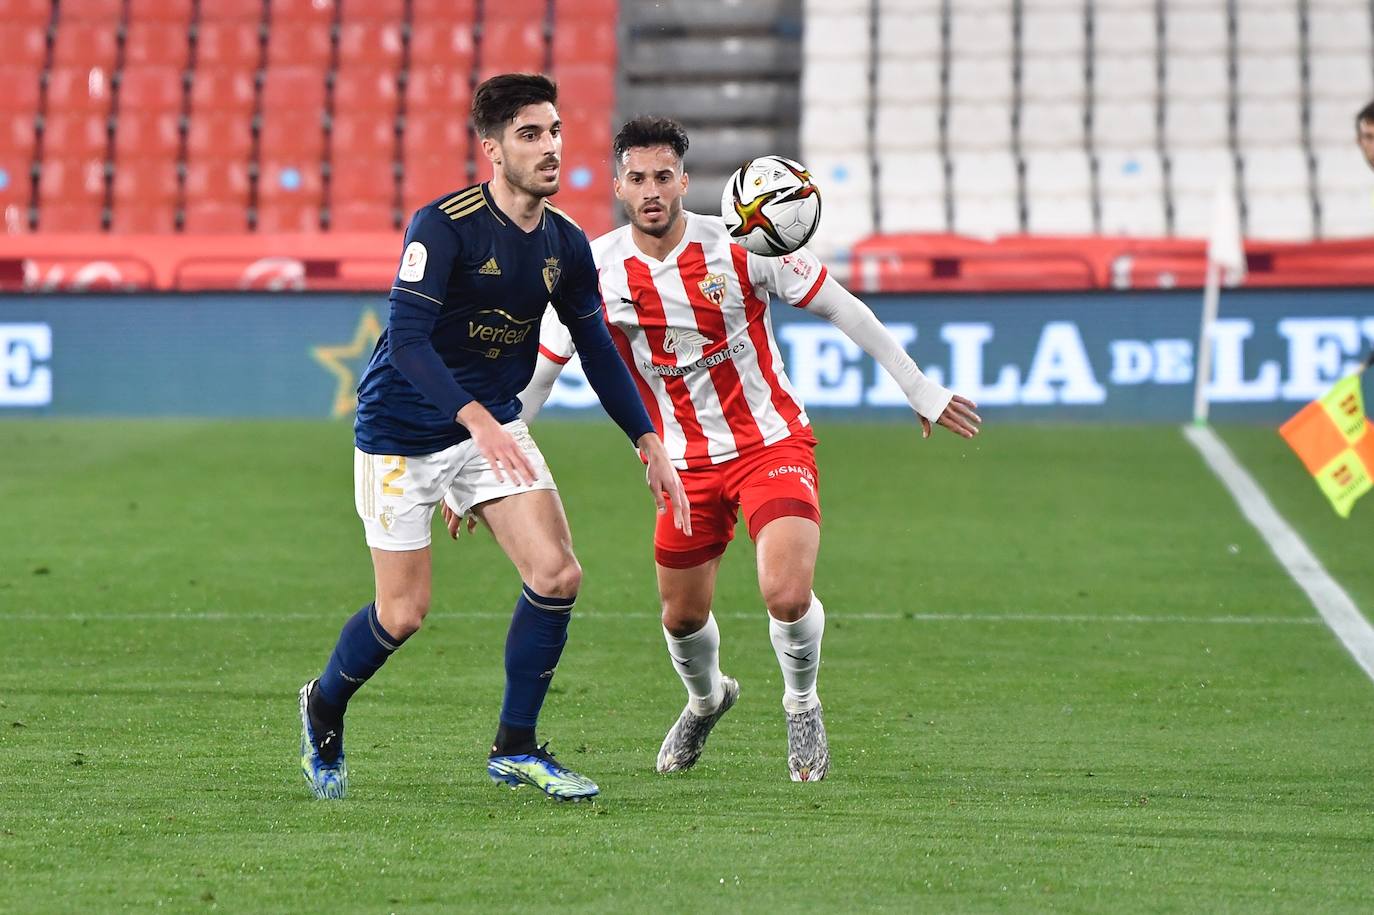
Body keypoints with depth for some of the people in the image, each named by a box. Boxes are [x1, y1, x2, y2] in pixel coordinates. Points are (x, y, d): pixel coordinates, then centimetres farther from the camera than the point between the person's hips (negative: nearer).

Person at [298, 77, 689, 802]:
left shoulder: (565, 245, -2)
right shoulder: (443, 226, -21)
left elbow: (597, 352, 11)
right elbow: (406, 341, -29)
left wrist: (651, 445, 6)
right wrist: (477, 418, -41)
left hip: (493, 425, 5)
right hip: (401, 432, -5)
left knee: (557, 573, -12)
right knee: (404, 612, -2)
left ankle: (515, 749, 3)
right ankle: (325, 705, 30)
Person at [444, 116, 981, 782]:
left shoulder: (740, 246, -14)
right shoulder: (594, 270, -8)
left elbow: (841, 309, -4)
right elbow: (537, 371, 2)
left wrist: (920, 390, -1)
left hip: (773, 443, -3)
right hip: (686, 463, 3)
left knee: (787, 594, -22)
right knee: (683, 618, 12)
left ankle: (801, 703, 10)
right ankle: (706, 700, 48)